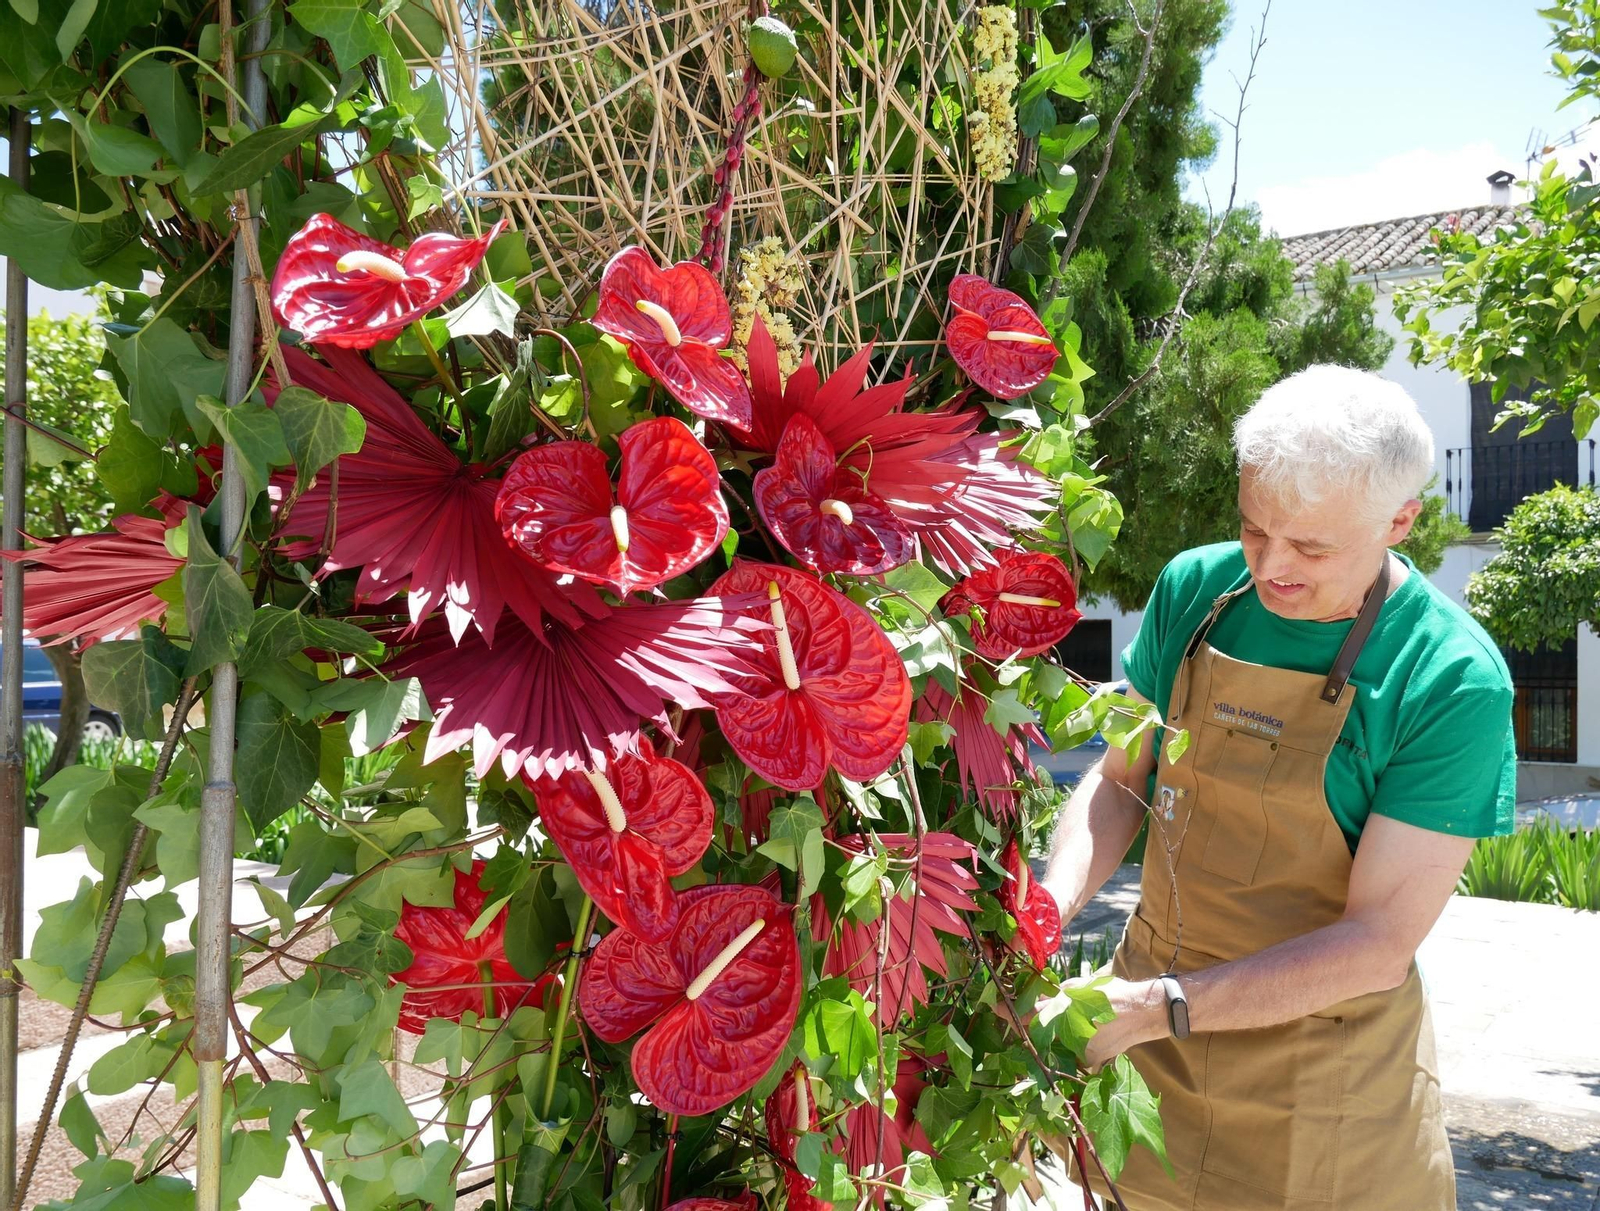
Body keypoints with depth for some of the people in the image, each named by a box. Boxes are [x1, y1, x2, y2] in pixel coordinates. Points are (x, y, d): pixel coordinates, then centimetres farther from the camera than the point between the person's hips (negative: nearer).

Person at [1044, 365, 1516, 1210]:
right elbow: (1122, 779, 1)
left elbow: (1379, 944, -20)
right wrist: (1048, 909, -18)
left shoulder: (1453, 681, -19)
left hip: (1321, 1072, -3)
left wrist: (1163, 1008, -28)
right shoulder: (1195, 588, -7)